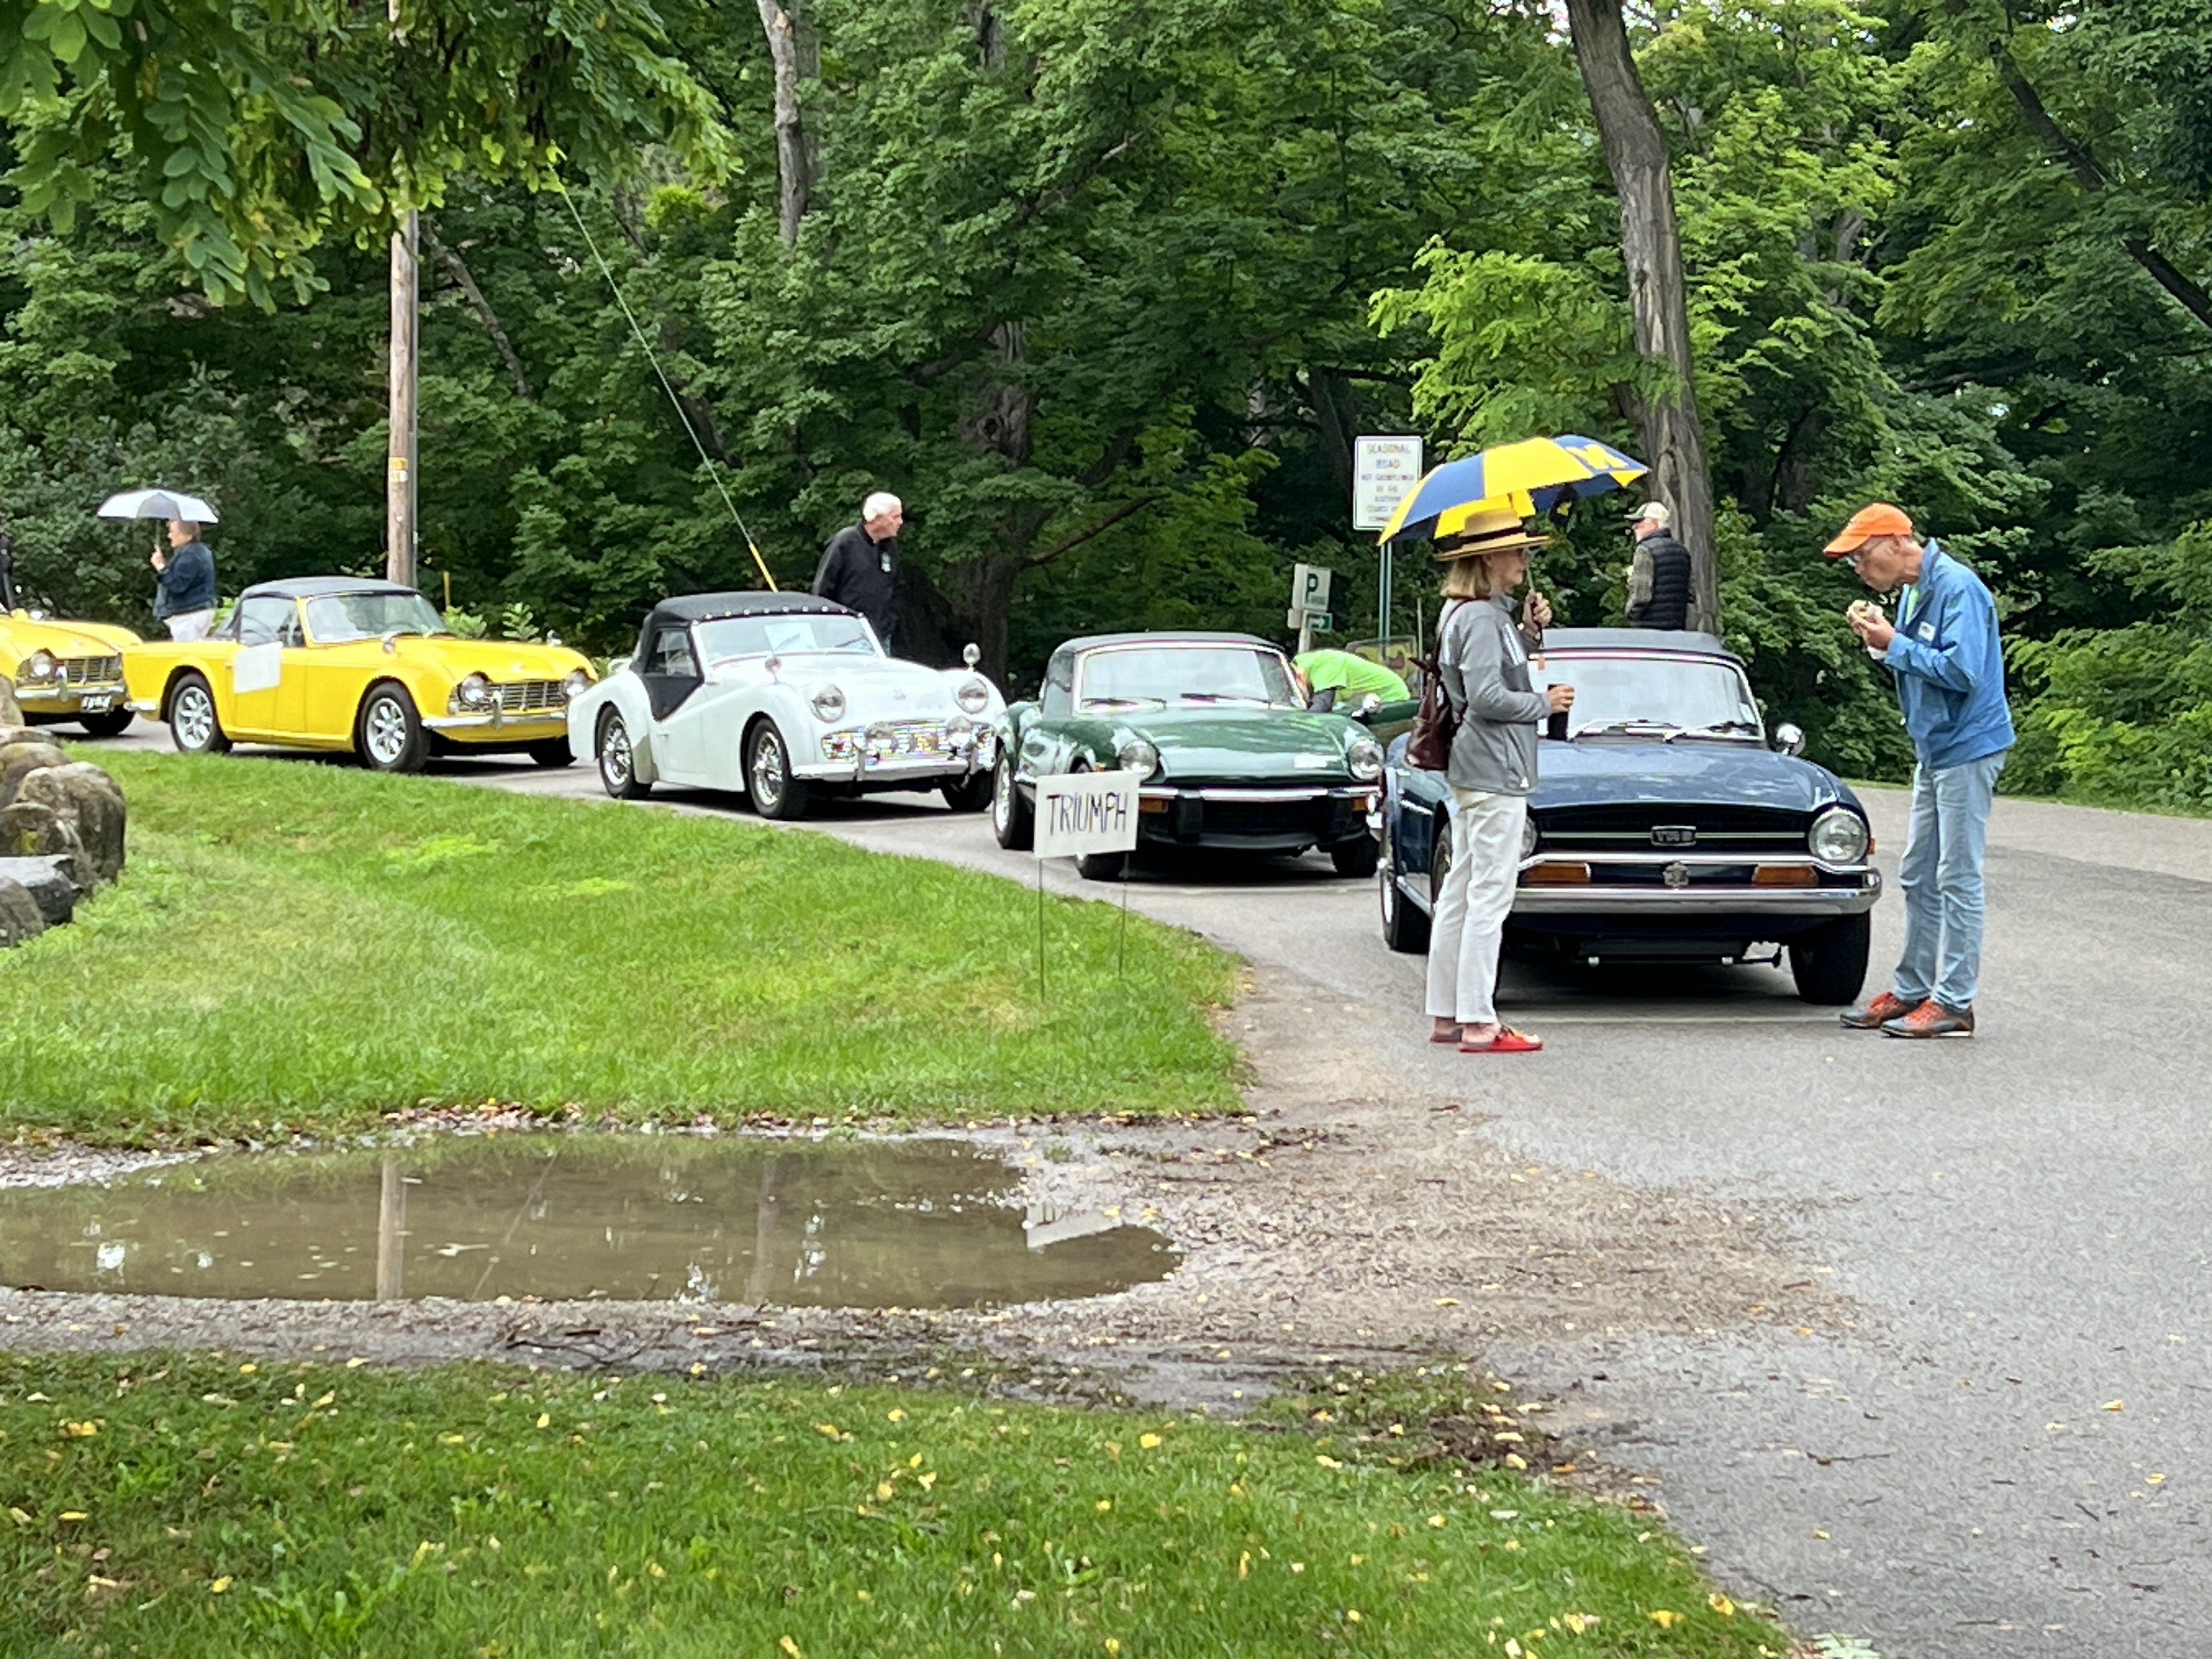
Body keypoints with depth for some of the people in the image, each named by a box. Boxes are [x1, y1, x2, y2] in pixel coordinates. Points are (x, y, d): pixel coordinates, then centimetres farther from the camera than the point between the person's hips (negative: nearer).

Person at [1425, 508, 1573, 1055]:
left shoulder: (1486, 614, 15)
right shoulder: (1481, 619, -16)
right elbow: (1486, 697, -23)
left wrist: (1529, 634, 8)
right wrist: (1545, 704, -11)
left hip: (1472, 773, 11)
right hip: (1494, 772, -11)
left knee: (1460, 892, 13)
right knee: (1489, 896, -8)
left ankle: (1446, 1015, 18)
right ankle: (1477, 1024, -7)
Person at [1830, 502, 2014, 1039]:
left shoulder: (1957, 587, -18)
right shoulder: (1913, 590, 10)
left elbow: (1961, 671, -25)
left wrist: (1894, 645, -19)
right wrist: (1881, 640, -2)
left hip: (1967, 749, -10)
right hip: (1934, 750, 10)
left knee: (1958, 879, -6)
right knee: (1919, 878, 13)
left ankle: (1954, 1002, -3)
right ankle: (1911, 990, 21)